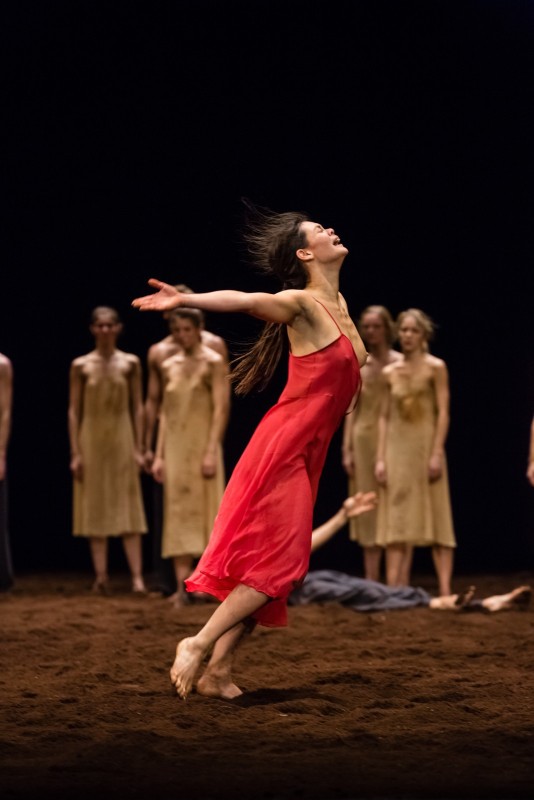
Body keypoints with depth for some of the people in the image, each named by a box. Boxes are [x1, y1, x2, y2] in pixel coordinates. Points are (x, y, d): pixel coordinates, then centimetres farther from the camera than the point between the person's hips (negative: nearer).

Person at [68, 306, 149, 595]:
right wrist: (75, 452, -2)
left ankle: (137, 577, -8)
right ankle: (101, 576, 5)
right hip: (92, 440, 0)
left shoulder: (130, 363, 3)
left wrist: (138, 449, 0)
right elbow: (74, 411, 3)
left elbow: (137, 408, 5)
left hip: (122, 440, 0)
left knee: (128, 510, -4)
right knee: (96, 509, 2)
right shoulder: (81, 365, 2)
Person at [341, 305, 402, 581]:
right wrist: (346, 449, 5)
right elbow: (352, 408, 9)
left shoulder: (399, 363, -2)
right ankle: (371, 579, 9)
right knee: (368, 508, 5)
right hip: (363, 437, 3)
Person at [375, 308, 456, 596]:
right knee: (397, 522, 1)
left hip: (426, 446, -4)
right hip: (397, 449, 4)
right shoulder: (389, 372, 10)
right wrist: (380, 458, 2)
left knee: (436, 519, -3)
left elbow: (443, 413, -6)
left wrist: (437, 454, -14)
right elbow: (384, 417, 9)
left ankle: (445, 590, -4)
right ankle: (395, 590, 0)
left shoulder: (435, 368, 0)